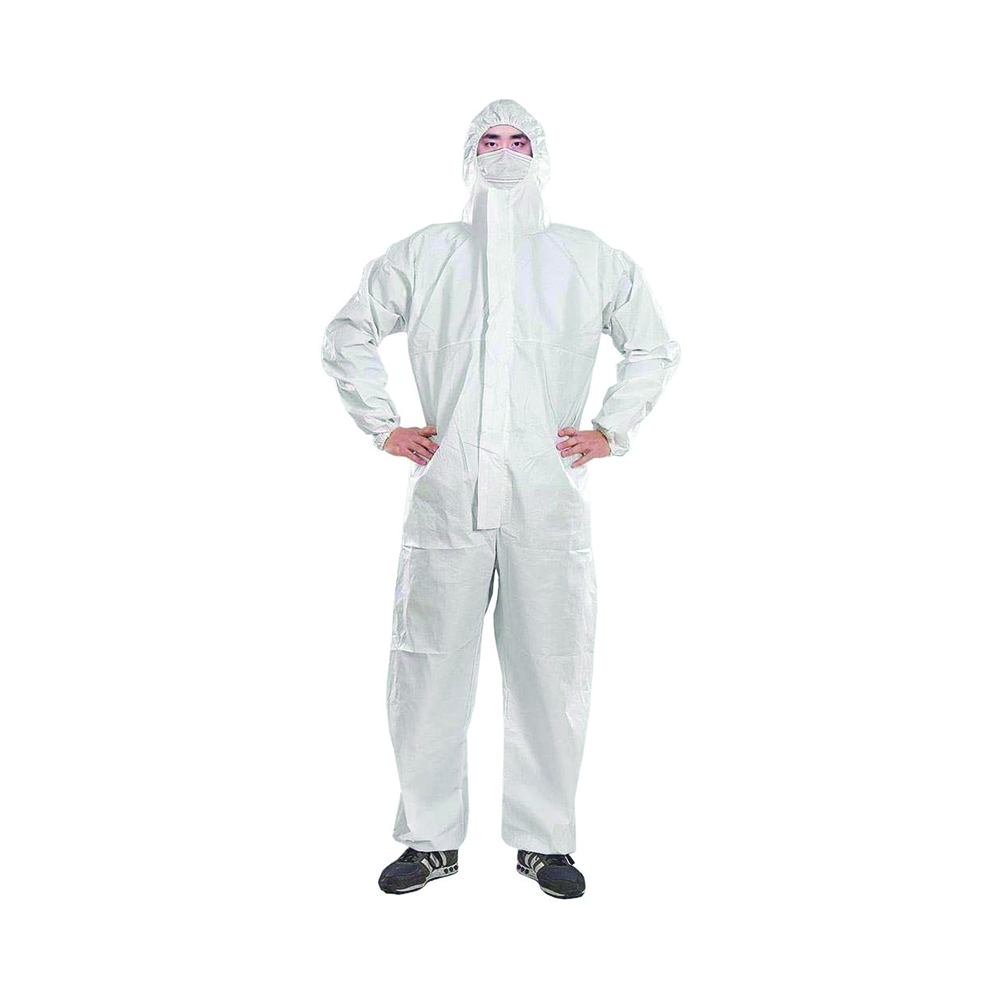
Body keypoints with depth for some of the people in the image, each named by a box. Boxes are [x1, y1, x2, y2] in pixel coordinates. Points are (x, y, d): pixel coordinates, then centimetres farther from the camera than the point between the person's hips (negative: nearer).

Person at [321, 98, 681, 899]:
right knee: (429, 668, 2)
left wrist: (612, 429, 12)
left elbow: (656, 347, 23)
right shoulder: (423, 254, 15)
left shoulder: (593, 259, 15)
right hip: (445, 496, 1)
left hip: (549, 502, 0)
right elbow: (347, 337, 23)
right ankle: (431, 838, 19)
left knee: (551, 670, 2)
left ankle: (544, 839, 19)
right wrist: (384, 426, 12)